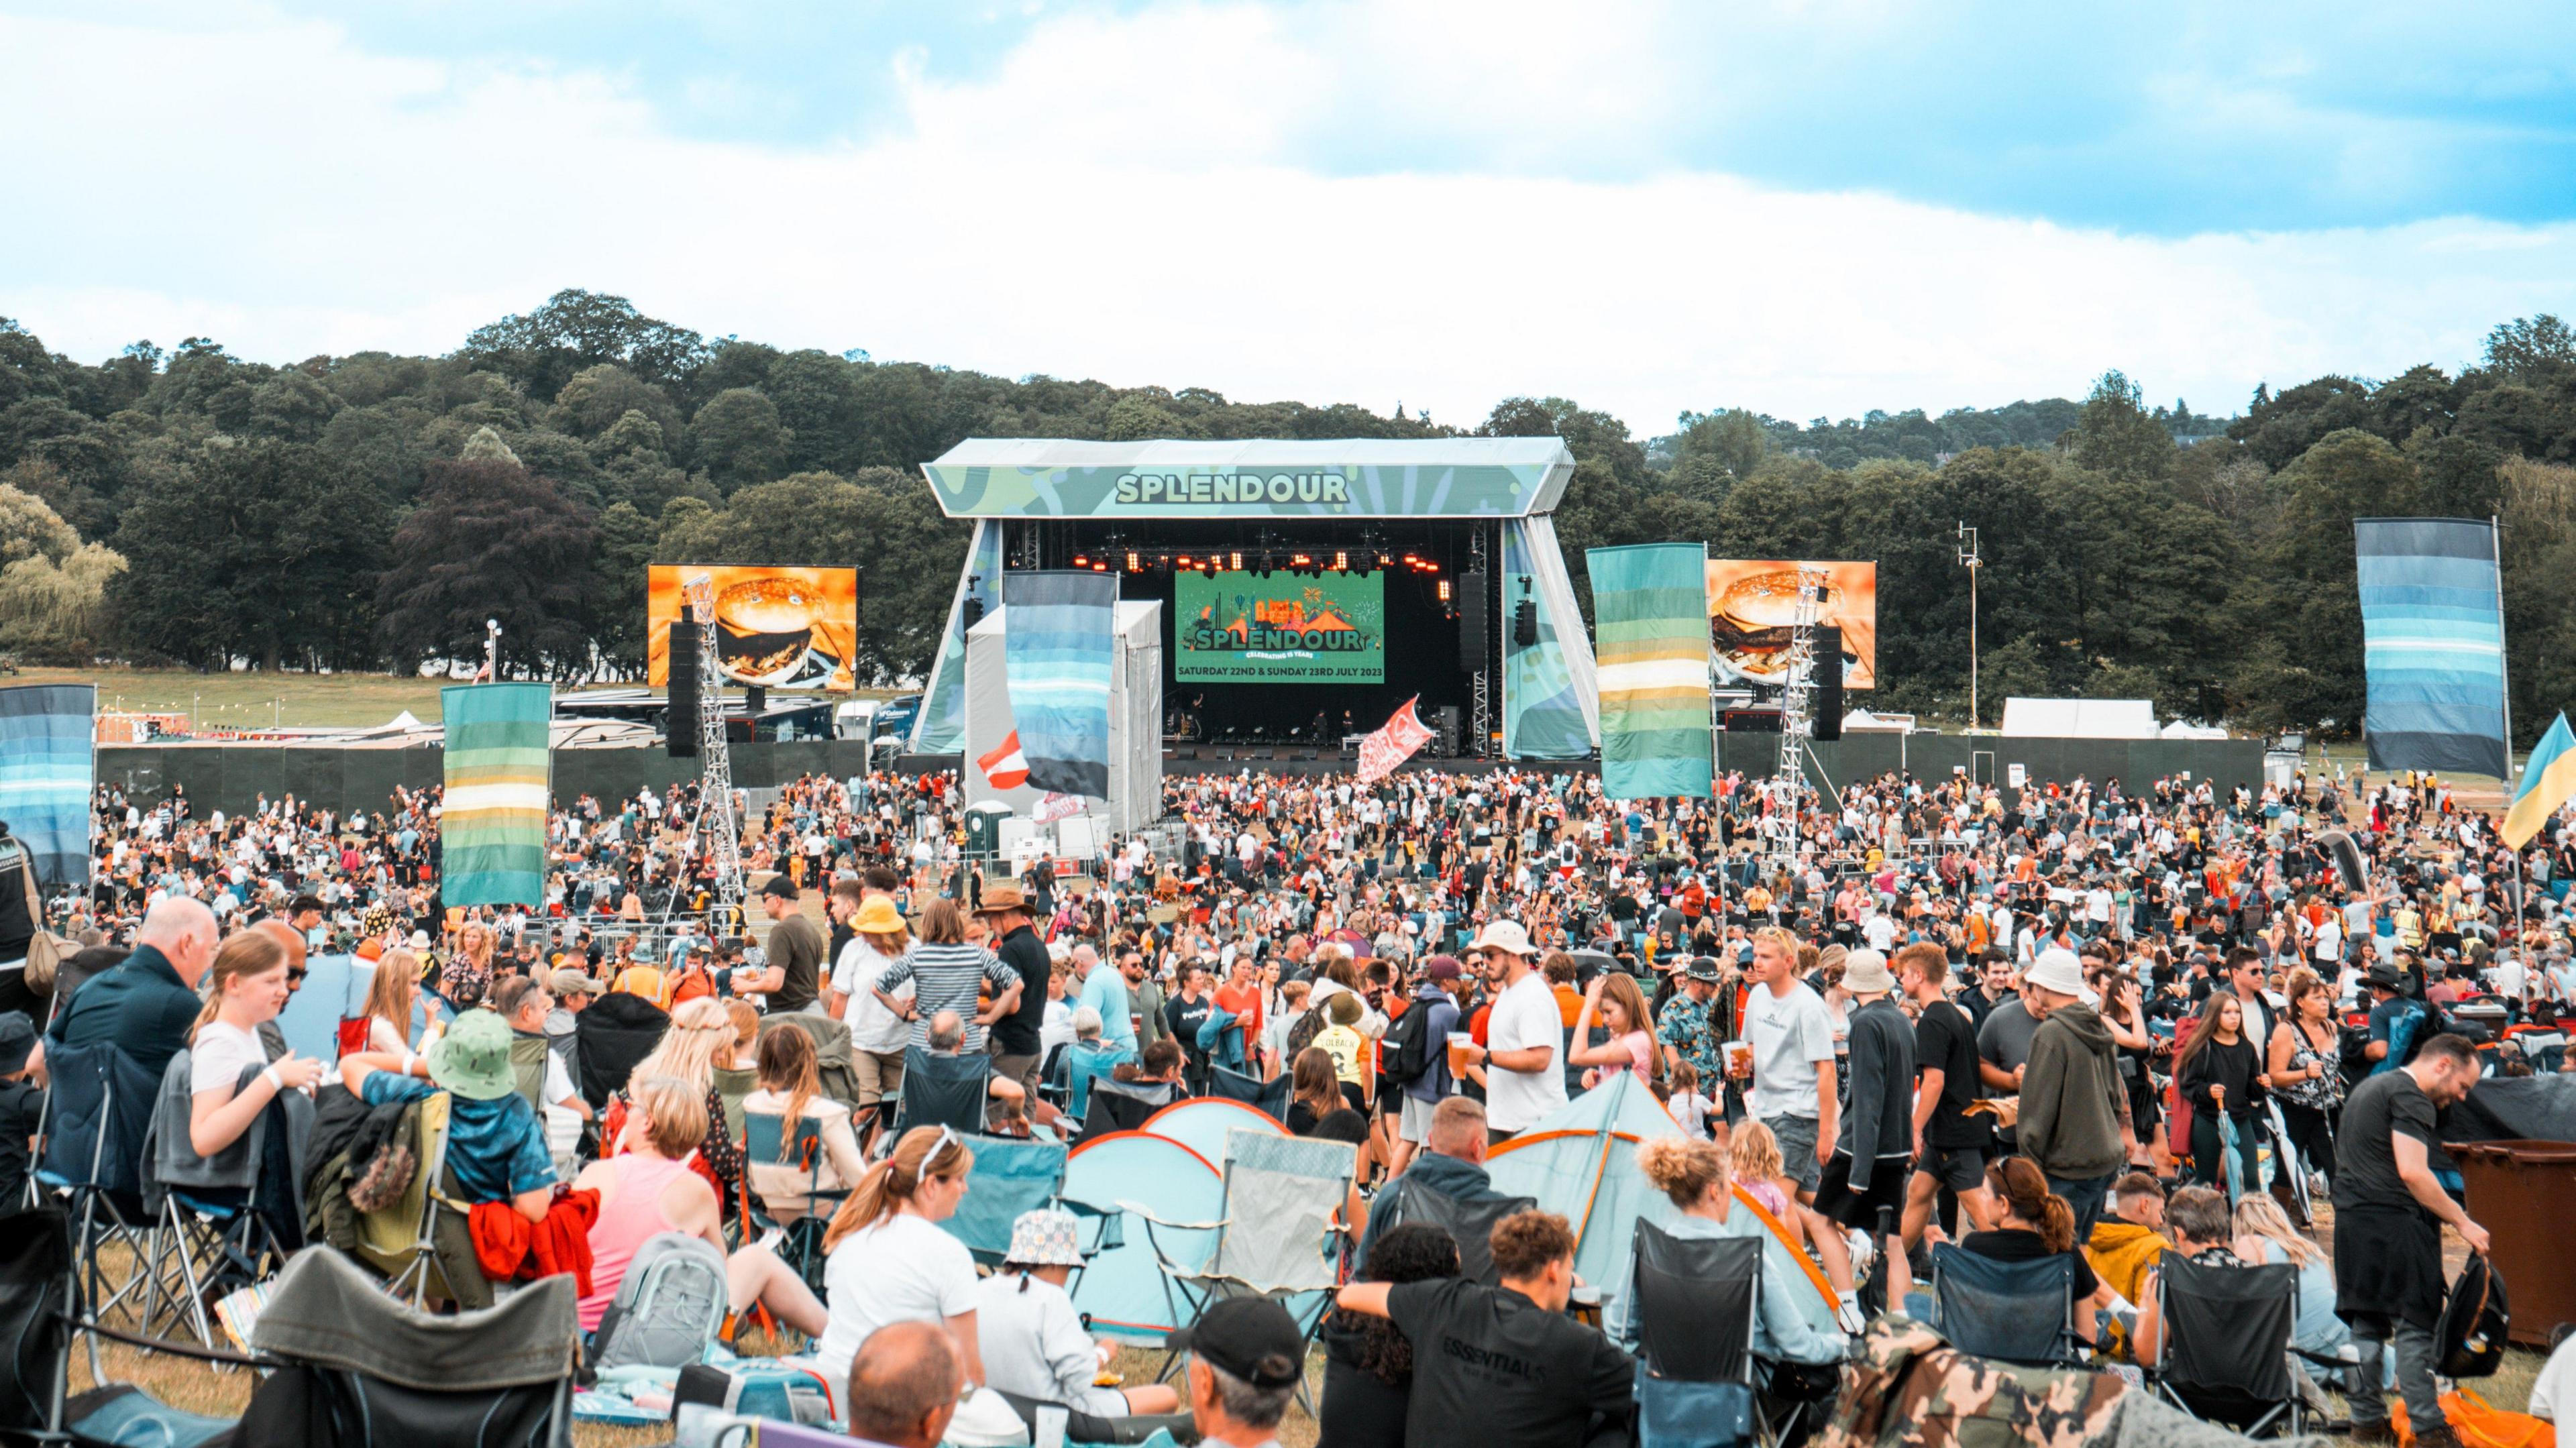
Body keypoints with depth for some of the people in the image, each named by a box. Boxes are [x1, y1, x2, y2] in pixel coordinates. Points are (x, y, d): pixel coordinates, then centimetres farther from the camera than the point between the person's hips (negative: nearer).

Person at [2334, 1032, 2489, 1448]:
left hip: (2352, 1221, 9)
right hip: (2394, 1222, -9)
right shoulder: (2410, 1096, -11)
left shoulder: (2370, 1087, 20)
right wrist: (2462, 1222, -15)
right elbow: (2413, 1173, -20)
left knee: (2367, 1323, 12)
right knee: (2415, 1324, -6)